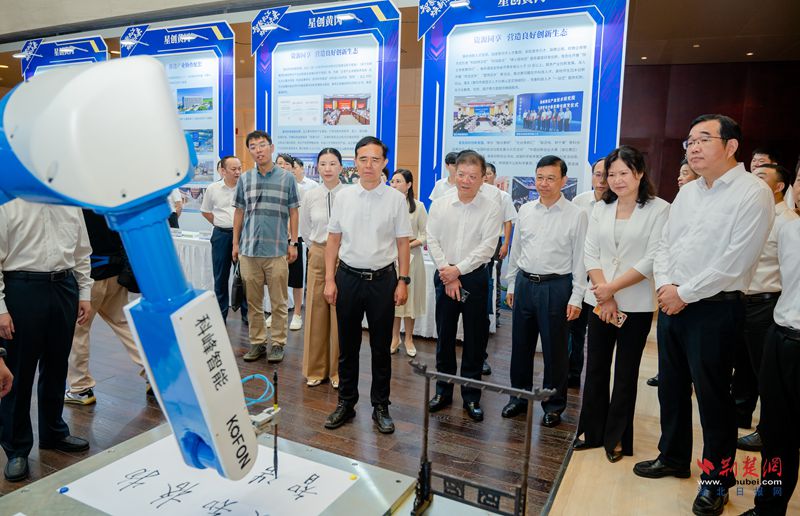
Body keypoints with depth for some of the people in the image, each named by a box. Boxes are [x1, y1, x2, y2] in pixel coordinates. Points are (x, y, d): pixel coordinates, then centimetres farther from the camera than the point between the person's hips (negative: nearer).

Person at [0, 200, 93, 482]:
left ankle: (54, 433, 34)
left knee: (56, 367, 16)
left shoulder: (70, 203, 8)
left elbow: (82, 252, 12)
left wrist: (84, 294, 7)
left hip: (64, 286, 4)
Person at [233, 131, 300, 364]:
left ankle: (278, 343, 15)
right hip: (249, 249, 3)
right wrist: (235, 243, 8)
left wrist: (293, 243, 0)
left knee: (278, 302, 4)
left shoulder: (287, 178, 2)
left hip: (277, 250, -2)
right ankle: (257, 342, 21)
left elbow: (293, 212, 4)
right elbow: (239, 212, 12)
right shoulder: (244, 179, 8)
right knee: (253, 301, 10)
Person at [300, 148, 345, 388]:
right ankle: (315, 369, 22)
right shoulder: (310, 196, 3)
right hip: (317, 256, 3)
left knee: (340, 314, 4)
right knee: (316, 313, 8)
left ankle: (338, 371, 20)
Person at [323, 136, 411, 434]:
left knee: (381, 348, 9)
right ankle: (346, 403, 28)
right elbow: (333, 241, 5)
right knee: (347, 346, 12)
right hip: (348, 277, 2)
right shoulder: (343, 197, 2)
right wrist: (329, 280, 1)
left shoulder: (396, 199, -2)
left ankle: (380, 406, 24)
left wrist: (403, 281, -4)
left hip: (382, 279, -1)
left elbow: (403, 243, 1)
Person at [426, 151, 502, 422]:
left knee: (475, 340, 5)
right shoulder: (440, 204, 1)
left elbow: (487, 247, -11)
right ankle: (443, 391, 26)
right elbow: (433, 241, 0)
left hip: (474, 277, -2)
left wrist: (458, 270, -14)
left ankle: (471, 397, 20)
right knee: (444, 337, 10)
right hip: (444, 276, 2)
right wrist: (447, 274, -8)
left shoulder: (491, 207, -6)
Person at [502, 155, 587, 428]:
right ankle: (519, 397, 29)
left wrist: (576, 297, -9)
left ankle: (554, 405, 23)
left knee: (554, 349, 6)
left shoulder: (576, 215, -6)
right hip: (525, 283, 4)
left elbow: (580, 259, -6)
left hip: (556, 286, -4)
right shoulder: (525, 210, 7)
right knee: (521, 345, 13)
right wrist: (512, 285, 13)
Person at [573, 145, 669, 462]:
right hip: (600, 302, 4)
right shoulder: (600, 209, 7)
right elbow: (590, 253, 2)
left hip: (636, 305, -4)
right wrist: (604, 296, -8)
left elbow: (652, 259, -12)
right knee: (596, 369, 11)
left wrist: (612, 287, -15)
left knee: (626, 373, 8)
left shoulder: (659, 209, -6)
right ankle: (592, 432, 26)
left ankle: (617, 438, 23)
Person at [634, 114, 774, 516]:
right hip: (672, 303, 7)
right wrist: (664, 285, -5)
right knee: (671, 386, 16)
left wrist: (684, 294, -14)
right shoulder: (687, 193, 11)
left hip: (715, 309, -7)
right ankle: (673, 457, 36)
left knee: (712, 394, 4)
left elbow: (734, 262, -19)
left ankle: (716, 480, 23)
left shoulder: (753, 193, -11)